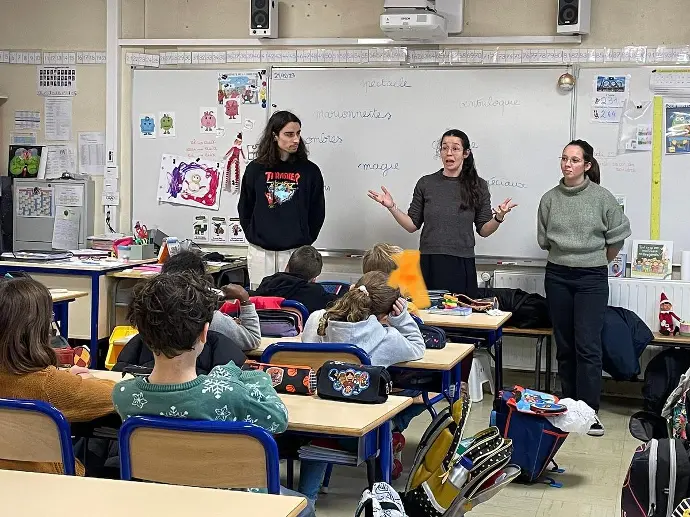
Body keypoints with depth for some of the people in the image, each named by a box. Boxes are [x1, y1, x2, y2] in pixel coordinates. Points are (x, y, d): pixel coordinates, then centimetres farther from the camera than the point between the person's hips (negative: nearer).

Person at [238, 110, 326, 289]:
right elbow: (245, 210, 13)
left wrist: (304, 241, 5)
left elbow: (317, 213, 8)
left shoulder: (309, 171, 1)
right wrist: (255, 238, 8)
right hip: (261, 252, 1)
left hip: (296, 252, -1)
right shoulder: (255, 169, 3)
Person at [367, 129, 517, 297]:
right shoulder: (426, 184, 5)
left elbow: (484, 230, 3)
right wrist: (392, 207, -6)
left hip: (462, 265, -1)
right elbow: (412, 225, 6)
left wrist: (499, 217, -15)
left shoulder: (478, 186, 4)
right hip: (429, 264, 1)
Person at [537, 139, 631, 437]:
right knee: (564, 346, 9)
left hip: (592, 279, -3)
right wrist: (567, 256, 12)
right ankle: (569, 406, 19)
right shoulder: (550, 199, 1)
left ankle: (589, 411, -4)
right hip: (557, 276, 3)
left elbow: (617, 238, 3)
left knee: (588, 346, -8)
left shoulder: (602, 198, -6)